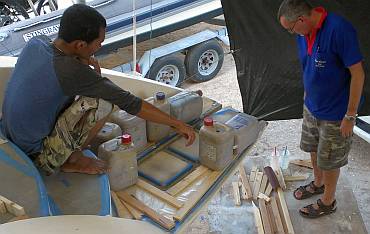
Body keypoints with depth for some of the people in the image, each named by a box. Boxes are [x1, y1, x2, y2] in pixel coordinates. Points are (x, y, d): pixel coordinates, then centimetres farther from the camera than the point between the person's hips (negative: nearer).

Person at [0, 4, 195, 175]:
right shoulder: (72, 72, -30)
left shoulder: (36, 43, -8)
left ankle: (72, 148, 16)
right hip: (37, 156, -8)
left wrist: (84, 61, -4)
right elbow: (130, 103, -26)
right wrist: (178, 125, -17)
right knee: (102, 102, -21)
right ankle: (73, 160, 0)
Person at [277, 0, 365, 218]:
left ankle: (328, 202, 32)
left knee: (330, 161, 10)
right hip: (312, 107, 7)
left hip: (335, 114, -7)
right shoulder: (303, 33, -3)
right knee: (314, 150, 24)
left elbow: (358, 74, -23)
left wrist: (350, 116, -20)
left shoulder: (339, 29, -27)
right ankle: (318, 183, 49)